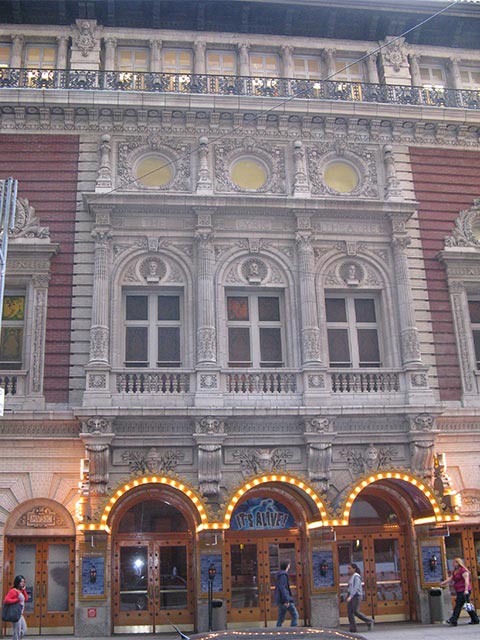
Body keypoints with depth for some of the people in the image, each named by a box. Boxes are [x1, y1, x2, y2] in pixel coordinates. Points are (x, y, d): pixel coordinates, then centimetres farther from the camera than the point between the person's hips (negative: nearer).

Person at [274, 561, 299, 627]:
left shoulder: (280, 575, 17)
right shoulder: (283, 575, -13)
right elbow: (282, 588, -21)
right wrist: (286, 600, -23)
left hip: (280, 601, 10)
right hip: (285, 599, -10)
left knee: (281, 617, 10)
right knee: (295, 615, -6)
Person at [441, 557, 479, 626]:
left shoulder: (463, 570, -10)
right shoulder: (454, 572, 18)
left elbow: (466, 580, -17)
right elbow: (450, 579, 14)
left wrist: (466, 590, -25)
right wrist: (443, 583, 1)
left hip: (463, 591, -9)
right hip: (459, 591, 9)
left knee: (458, 605, -12)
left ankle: (453, 621, -15)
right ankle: (475, 620, 18)